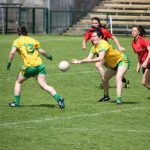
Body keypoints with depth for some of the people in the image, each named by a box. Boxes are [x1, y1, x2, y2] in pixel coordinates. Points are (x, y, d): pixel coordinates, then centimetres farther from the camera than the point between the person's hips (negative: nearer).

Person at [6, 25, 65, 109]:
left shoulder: (17, 41, 6)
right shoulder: (33, 40, 16)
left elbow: (12, 52, -11)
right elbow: (41, 51, 10)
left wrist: (9, 62, 0)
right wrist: (48, 56, 28)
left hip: (29, 66, -3)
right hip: (39, 65, 3)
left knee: (18, 82, 21)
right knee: (44, 85, -3)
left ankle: (16, 102, 17)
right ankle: (58, 98, -23)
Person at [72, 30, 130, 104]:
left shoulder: (103, 44, -29)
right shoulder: (95, 47, -2)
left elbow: (101, 58, -41)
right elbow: (89, 58, -3)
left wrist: (85, 61, -44)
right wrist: (79, 61, -19)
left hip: (122, 60, -10)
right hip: (113, 64, 10)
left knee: (118, 78, -29)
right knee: (104, 79, 16)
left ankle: (118, 98, -36)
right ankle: (106, 96, 35)